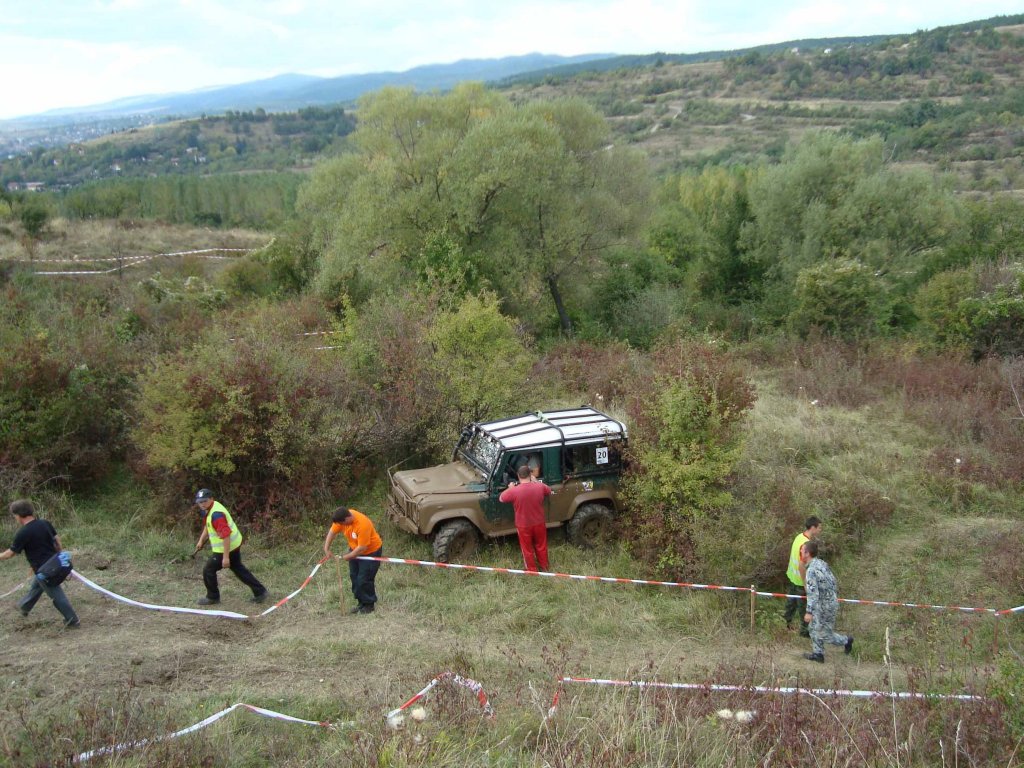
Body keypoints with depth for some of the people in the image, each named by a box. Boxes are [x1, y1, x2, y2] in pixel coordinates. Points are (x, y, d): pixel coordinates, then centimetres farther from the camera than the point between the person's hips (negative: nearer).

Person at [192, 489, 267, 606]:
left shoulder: (216, 514, -29)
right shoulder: (210, 509, 3)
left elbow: (226, 536, -31)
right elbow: (208, 526, 24)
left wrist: (225, 557, -29)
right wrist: (201, 540, 20)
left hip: (227, 547, -10)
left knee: (208, 570, 4)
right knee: (238, 568, 21)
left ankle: (212, 597, 22)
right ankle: (260, 591, 26)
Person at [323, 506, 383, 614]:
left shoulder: (362, 524, -38)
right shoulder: (343, 517, -18)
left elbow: (362, 548, -32)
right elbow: (332, 531, -4)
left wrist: (347, 557, -22)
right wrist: (326, 548, -11)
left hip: (371, 551, -8)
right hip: (355, 549, 8)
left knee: (363, 580, -7)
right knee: (354, 577, 11)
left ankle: (369, 605, 10)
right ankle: (361, 603, 24)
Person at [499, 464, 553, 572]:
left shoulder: (514, 491, -25)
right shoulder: (540, 487, -17)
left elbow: (501, 498, -6)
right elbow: (549, 492, 7)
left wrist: (510, 488, 8)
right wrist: (536, 481, 12)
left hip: (523, 526, -2)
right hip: (539, 524, 2)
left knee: (527, 549, 19)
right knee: (541, 546, 24)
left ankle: (532, 570, 34)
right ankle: (544, 566, 42)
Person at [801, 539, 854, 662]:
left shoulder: (811, 570, -27)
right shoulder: (821, 563, 1)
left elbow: (813, 593, -30)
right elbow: (833, 580, 11)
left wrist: (809, 612, -27)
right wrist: (835, 594, 25)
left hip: (825, 606, -9)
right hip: (832, 600, 9)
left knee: (824, 634, 10)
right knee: (814, 628, 19)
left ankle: (846, 640, 28)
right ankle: (818, 654, 28)